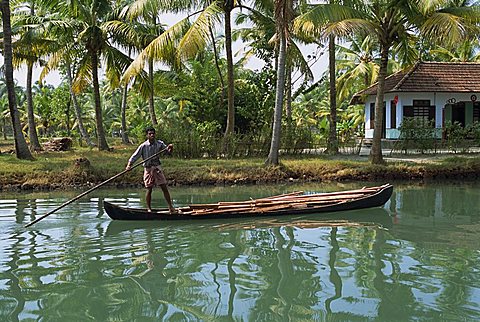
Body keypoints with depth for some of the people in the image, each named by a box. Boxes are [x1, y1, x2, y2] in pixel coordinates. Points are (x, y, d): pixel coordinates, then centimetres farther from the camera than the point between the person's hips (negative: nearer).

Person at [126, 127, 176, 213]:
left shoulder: (159, 143, -1)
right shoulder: (143, 146, -9)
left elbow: (168, 150, 4)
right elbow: (135, 156, -9)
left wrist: (170, 148, -19)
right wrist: (129, 165, -22)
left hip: (157, 168, 2)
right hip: (148, 169, -2)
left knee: (164, 188, 2)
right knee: (149, 190, 3)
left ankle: (170, 207, 10)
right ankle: (149, 209, 16)